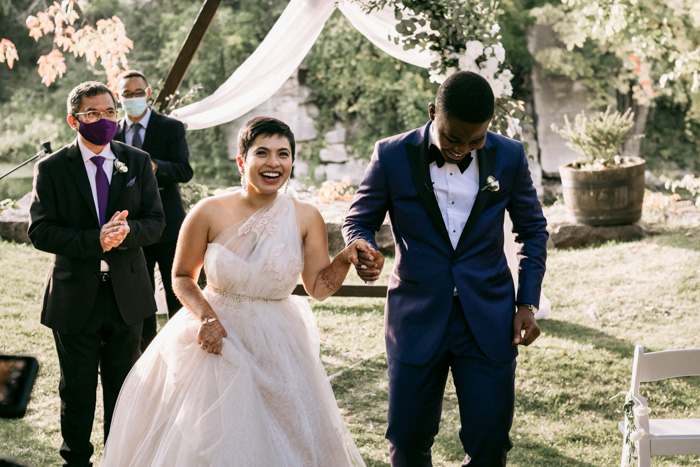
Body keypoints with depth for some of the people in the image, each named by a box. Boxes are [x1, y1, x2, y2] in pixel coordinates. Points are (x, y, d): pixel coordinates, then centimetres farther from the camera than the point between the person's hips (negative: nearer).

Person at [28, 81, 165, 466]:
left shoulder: (138, 163, 2)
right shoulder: (52, 169, -5)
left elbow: (155, 223, -1)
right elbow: (40, 231, -12)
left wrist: (126, 230, -24)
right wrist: (96, 240, -25)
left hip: (127, 293, 2)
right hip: (75, 296, -2)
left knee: (124, 385, 14)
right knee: (77, 388, 10)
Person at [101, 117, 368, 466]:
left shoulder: (306, 219, -5)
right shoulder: (210, 213, -11)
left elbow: (319, 287, -1)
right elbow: (182, 277, 0)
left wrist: (346, 259, -18)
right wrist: (205, 316, -16)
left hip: (276, 347, 2)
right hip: (217, 338, -1)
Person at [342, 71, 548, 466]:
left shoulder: (509, 157, -2)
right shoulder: (393, 156, -7)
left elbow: (533, 229, 10)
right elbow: (358, 220, 4)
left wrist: (528, 303, 2)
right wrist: (363, 254, -20)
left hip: (488, 322, 1)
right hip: (417, 319, 0)